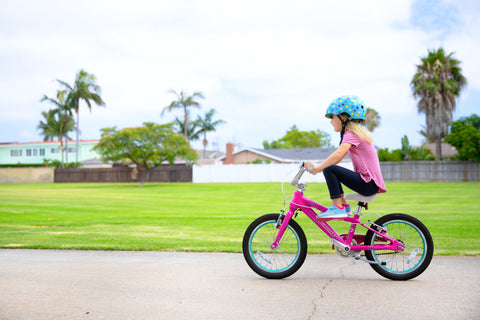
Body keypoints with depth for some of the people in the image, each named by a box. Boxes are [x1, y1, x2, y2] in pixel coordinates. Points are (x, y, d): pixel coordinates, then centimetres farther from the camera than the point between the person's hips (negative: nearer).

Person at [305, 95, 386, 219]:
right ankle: (344, 205, 20)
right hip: (369, 182, 10)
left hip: (369, 184, -10)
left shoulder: (351, 134, -13)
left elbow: (339, 154, -31)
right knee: (330, 168, 18)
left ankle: (338, 208, -17)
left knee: (329, 169, -18)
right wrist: (320, 167, 7)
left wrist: (318, 167, -30)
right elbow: (339, 157, 17)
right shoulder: (355, 132, 18)